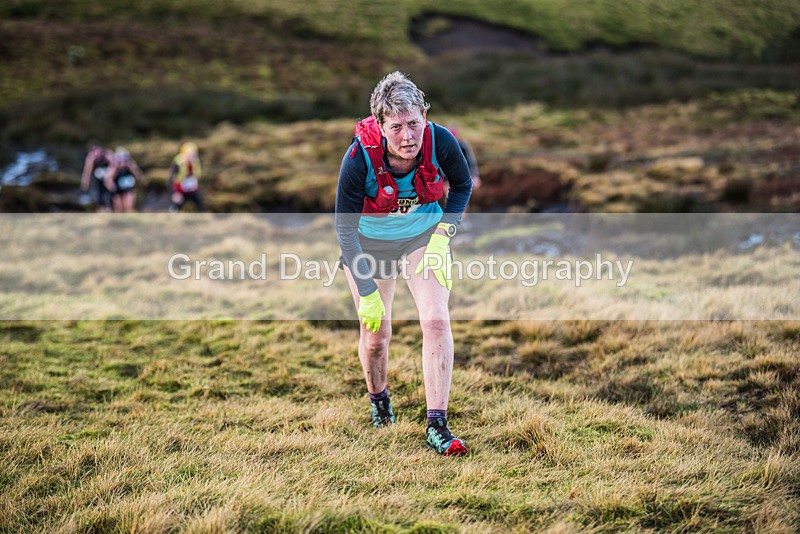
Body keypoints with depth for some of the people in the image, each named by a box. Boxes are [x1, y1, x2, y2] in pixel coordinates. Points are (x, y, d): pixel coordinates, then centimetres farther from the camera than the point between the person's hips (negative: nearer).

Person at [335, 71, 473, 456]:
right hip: (369, 243, -1)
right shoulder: (359, 158, -32)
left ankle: (437, 426, -10)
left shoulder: (441, 142, -26)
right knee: (375, 335, 5)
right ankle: (378, 398, 38)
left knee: (436, 322, -15)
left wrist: (442, 235, -13)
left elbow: (463, 185, -2)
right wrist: (367, 293, -24)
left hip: (424, 234, 1)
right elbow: (345, 228, -22)